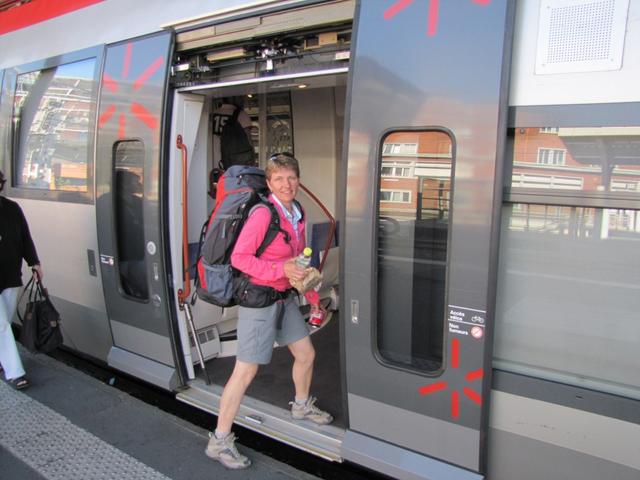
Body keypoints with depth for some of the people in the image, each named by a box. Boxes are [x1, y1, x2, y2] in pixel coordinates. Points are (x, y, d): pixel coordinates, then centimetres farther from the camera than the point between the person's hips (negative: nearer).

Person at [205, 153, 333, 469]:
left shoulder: (297, 213, 6)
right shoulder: (263, 214, -20)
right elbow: (239, 257, -22)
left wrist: (303, 271, 2)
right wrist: (281, 270, -25)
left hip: (285, 297, 9)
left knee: (306, 355, 20)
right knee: (245, 372, -3)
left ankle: (302, 406, 48)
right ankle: (219, 441, 12)